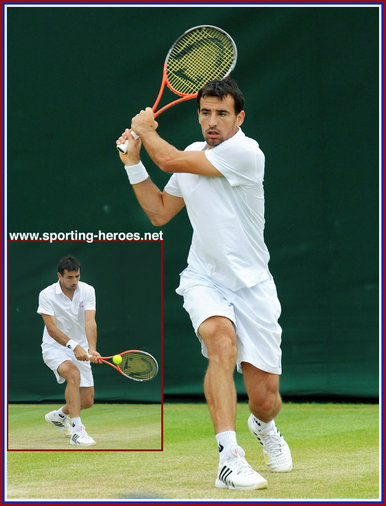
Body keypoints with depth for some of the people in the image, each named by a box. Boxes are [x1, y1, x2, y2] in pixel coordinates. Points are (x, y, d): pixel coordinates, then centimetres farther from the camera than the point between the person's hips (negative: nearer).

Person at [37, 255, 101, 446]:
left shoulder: (87, 291, -7)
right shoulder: (47, 295, -14)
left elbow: (90, 322, -20)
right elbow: (52, 329, -21)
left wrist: (92, 350, -36)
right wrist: (73, 346, -36)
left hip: (80, 350, 4)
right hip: (55, 348, -4)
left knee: (87, 400, 1)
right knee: (74, 373, -35)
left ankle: (59, 415, 35)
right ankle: (77, 431, -34)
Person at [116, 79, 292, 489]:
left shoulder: (245, 152, -15)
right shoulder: (192, 155, 8)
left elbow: (169, 160, -15)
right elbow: (160, 212, 21)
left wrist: (145, 128, 4)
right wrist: (133, 162, 12)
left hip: (252, 285, -3)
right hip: (204, 280, 3)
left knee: (265, 398, 0)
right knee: (222, 342, -31)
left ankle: (263, 425, 40)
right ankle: (229, 458, -35)